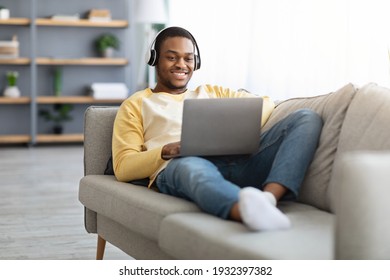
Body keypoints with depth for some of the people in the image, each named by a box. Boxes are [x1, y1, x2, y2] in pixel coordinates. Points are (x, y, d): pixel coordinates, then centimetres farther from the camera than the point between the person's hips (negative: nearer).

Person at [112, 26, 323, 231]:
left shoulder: (211, 92, 36)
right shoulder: (136, 105, 25)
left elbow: (265, 103, 25)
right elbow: (123, 168, 11)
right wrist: (167, 151, -9)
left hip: (238, 162, 5)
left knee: (307, 118, -14)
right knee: (191, 167, -43)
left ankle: (268, 197, -40)